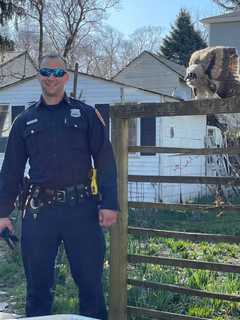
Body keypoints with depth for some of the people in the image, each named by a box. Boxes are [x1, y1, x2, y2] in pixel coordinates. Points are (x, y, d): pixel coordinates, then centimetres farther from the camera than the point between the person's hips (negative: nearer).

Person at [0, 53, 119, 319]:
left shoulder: (86, 115, 7)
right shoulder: (25, 121, 13)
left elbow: (105, 161, 2)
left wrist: (109, 204, -8)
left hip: (81, 207, -2)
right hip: (39, 209, 2)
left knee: (90, 280, 3)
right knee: (38, 282, 9)